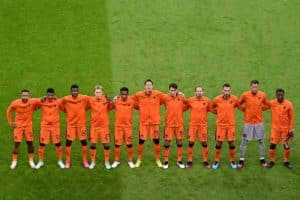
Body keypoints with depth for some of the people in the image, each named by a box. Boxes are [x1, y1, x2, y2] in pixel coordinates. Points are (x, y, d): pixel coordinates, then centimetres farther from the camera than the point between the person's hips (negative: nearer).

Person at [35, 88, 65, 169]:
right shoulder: (42, 102, -6)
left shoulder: (58, 102, -5)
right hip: (45, 125, 0)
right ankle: (40, 161, 18)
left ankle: (60, 161, 19)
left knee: (57, 143, 3)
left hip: (55, 125, 0)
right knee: (42, 144, 2)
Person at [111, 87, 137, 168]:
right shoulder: (116, 101, -8)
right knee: (117, 143, 5)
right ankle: (116, 161, 20)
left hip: (128, 125, 0)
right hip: (118, 125, 0)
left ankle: (130, 161, 19)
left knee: (129, 143, 5)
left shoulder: (131, 101, -8)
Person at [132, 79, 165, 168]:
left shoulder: (158, 94, -5)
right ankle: (139, 160, 17)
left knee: (156, 141, 4)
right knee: (141, 141, 2)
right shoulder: (138, 95, -5)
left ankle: (158, 160, 18)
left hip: (155, 121, 0)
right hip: (143, 121, 0)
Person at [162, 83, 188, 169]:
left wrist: (182, 109, 9)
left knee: (179, 142, 7)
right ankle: (166, 161, 11)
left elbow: (187, 104, 16)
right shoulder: (166, 98, -7)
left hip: (179, 124, 2)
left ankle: (179, 161, 18)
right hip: (169, 124, -2)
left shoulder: (181, 97, 1)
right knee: (167, 142, 0)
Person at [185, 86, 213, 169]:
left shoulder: (207, 100, -3)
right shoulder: (190, 100, -4)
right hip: (193, 125, 0)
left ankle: (205, 161, 16)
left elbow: (212, 109, 6)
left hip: (203, 125, 0)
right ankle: (189, 161, 14)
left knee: (204, 143, 4)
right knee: (191, 143, 2)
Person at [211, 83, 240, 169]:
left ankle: (232, 161, 21)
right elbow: (212, 107, 9)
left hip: (231, 125, 1)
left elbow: (239, 106, 13)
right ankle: (216, 161, 19)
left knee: (231, 143, 5)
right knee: (219, 143, 5)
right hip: (220, 124, -1)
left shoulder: (234, 99, -8)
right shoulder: (217, 99, -10)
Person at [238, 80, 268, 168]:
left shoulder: (262, 95, -4)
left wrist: (261, 107, -1)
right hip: (248, 122, -1)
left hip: (259, 121, 2)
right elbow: (239, 104, 8)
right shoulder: (245, 95, -8)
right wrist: (244, 109, -3)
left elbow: (267, 104, 12)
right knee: (244, 141, 2)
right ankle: (241, 160, 11)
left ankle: (262, 159, 22)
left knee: (261, 140, 9)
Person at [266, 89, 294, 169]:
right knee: (272, 144, 0)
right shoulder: (272, 103, -7)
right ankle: (272, 161, 16)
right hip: (275, 128, 1)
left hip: (285, 128, -1)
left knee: (286, 145, 5)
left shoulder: (289, 104, -9)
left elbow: (291, 117, -4)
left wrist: (291, 129, -5)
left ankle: (286, 161, 21)